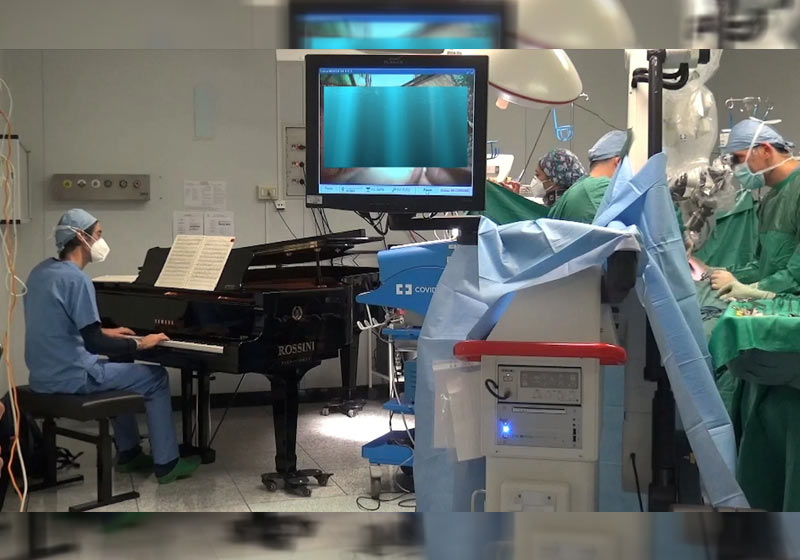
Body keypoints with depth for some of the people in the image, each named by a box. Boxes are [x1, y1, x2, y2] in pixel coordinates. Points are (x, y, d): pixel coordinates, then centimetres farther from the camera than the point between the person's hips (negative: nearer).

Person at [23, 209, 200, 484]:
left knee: (120, 368, 32)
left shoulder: (41, 271, 9)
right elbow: (94, 343, -23)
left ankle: (128, 452, 35)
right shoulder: (76, 279, -20)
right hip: (69, 376, -10)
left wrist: (105, 333, 23)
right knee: (156, 378, 3)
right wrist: (140, 343, -10)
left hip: (45, 373, 10)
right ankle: (166, 463, 8)